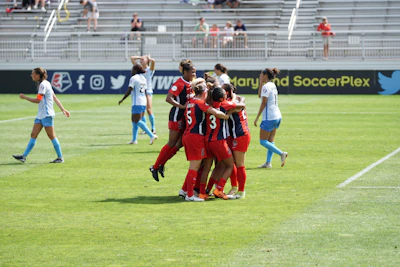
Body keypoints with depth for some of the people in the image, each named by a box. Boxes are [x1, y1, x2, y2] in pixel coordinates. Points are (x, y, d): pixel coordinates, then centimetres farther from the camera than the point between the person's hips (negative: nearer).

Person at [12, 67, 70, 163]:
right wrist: (63, 109, 17)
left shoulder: (43, 84, -14)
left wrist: (24, 97, -10)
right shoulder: (44, 84, 15)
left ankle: (60, 157, 3)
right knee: (33, 135, 5)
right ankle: (24, 156, 2)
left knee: (52, 136, -4)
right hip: (41, 115, 10)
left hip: (47, 115, -10)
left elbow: (38, 100, -19)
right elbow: (55, 98, 17)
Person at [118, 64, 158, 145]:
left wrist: (122, 100, -8)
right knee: (134, 120, 16)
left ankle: (152, 135, -21)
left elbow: (129, 90, -15)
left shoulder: (133, 78, -10)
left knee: (137, 121, -10)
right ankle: (134, 139, 19)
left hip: (137, 103, -9)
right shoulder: (143, 78, 14)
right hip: (143, 102, 9)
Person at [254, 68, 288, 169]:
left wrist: (257, 117, -14)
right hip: (277, 116, 9)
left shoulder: (266, 86, -14)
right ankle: (268, 163, 8)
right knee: (270, 141, 10)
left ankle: (281, 153, -13)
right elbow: (260, 95, 22)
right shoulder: (273, 85, 13)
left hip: (269, 118, -9)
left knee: (263, 141, -2)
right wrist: (261, 83, 15)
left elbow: (263, 103, -17)